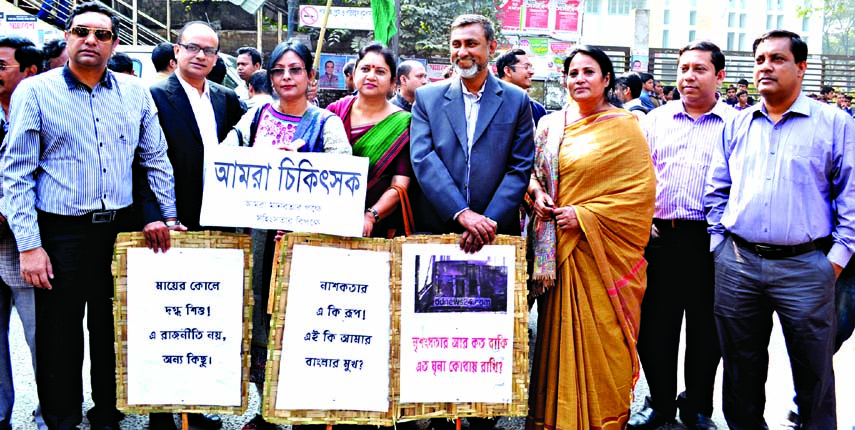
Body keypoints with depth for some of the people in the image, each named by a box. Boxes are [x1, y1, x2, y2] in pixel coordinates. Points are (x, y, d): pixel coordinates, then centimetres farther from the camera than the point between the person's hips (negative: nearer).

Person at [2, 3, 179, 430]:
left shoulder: (135, 91, 7)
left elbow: (156, 159, 15)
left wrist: (168, 217, 10)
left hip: (121, 230, 3)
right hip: (61, 233, -3)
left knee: (115, 330, 12)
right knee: (58, 334, 5)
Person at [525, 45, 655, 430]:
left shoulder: (624, 127, -4)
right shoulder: (550, 124, 10)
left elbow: (640, 189, -9)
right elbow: (531, 171, 19)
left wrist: (585, 215, -13)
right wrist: (537, 193, -4)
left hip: (603, 250, -3)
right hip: (558, 246, 4)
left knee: (602, 336, 1)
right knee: (560, 332, 7)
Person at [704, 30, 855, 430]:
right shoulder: (737, 125, 10)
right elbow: (716, 189, 15)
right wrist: (719, 242, 6)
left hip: (805, 266, -3)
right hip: (736, 263, 3)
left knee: (814, 374, 5)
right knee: (741, 370, 14)